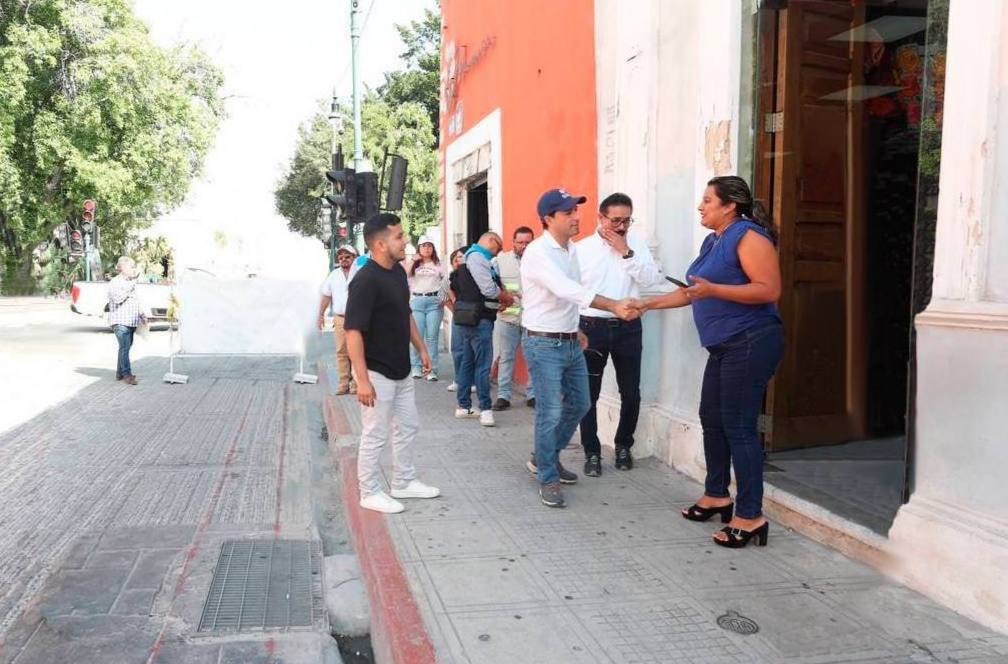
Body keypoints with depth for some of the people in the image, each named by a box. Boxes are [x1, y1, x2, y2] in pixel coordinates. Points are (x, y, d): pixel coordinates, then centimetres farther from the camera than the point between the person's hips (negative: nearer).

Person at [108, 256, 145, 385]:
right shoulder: (115, 282, -7)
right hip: (120, 321, -8)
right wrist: (131, 285, -19)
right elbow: (118, 298, -22)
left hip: (131, 321, 8)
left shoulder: (131, 282, 19)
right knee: (125, 347, -15)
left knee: (126, 347, 9)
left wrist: (142, 315, 22)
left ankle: (120, 373, 17)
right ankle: (127, 374, -16)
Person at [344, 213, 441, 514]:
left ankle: (403, 483, 34)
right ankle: (370, 493, 18)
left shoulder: (398, 271, 5)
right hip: (377, 373, -9)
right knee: (375, 435, 3)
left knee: (408, 427, 19)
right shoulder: (365, 280, -22)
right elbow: (353, 332, -25)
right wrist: (362, 379, -28)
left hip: (400, 370, 9)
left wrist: (421, 348, 19)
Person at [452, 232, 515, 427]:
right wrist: (507, 298, -2)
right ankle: (485, 410, -5)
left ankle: (463, 406, 21)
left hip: (469, 319, 10)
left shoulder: (476, 257, 18)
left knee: (468, 362, 13)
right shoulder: (477, 257, -13)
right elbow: (489, 290, -18)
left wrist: (502, 297, 2)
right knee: (483, 364, -8)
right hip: (479, 320, -10)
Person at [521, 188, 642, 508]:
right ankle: (548, 479, 10)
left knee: (579, 404, 16)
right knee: (550, 413, -5)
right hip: (543, 344, -9)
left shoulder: (572, 249, 8)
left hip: (570, 342, 9)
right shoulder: (537, 252, -20)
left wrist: (576, 328, 16)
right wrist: (614, 306, -44)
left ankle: (545, 457, 34)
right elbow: (567, 289, -35)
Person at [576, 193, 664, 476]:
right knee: (588, 394, 4)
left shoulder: (636, 243, 4)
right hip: (591, 327, -2)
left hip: (628, 327, 2)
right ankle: (592, 453, 16)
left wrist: (626, 252, -13)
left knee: (631, 393, 10)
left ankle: (623, 446, 30)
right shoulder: (582, 248, -2)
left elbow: (651, 279, -6)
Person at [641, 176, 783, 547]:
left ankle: (750, 516, 0)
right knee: (711, 419, 14)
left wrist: (713, 289, -26)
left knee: (738, 427, -7)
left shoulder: (748, 235, -12)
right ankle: (717, 496, 29)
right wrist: (649, 304, 24)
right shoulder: (713, 241, 15)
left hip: (750, 344, -10)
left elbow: (770, 290, -21)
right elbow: (692, 292, 24)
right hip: (725, 347, 10)